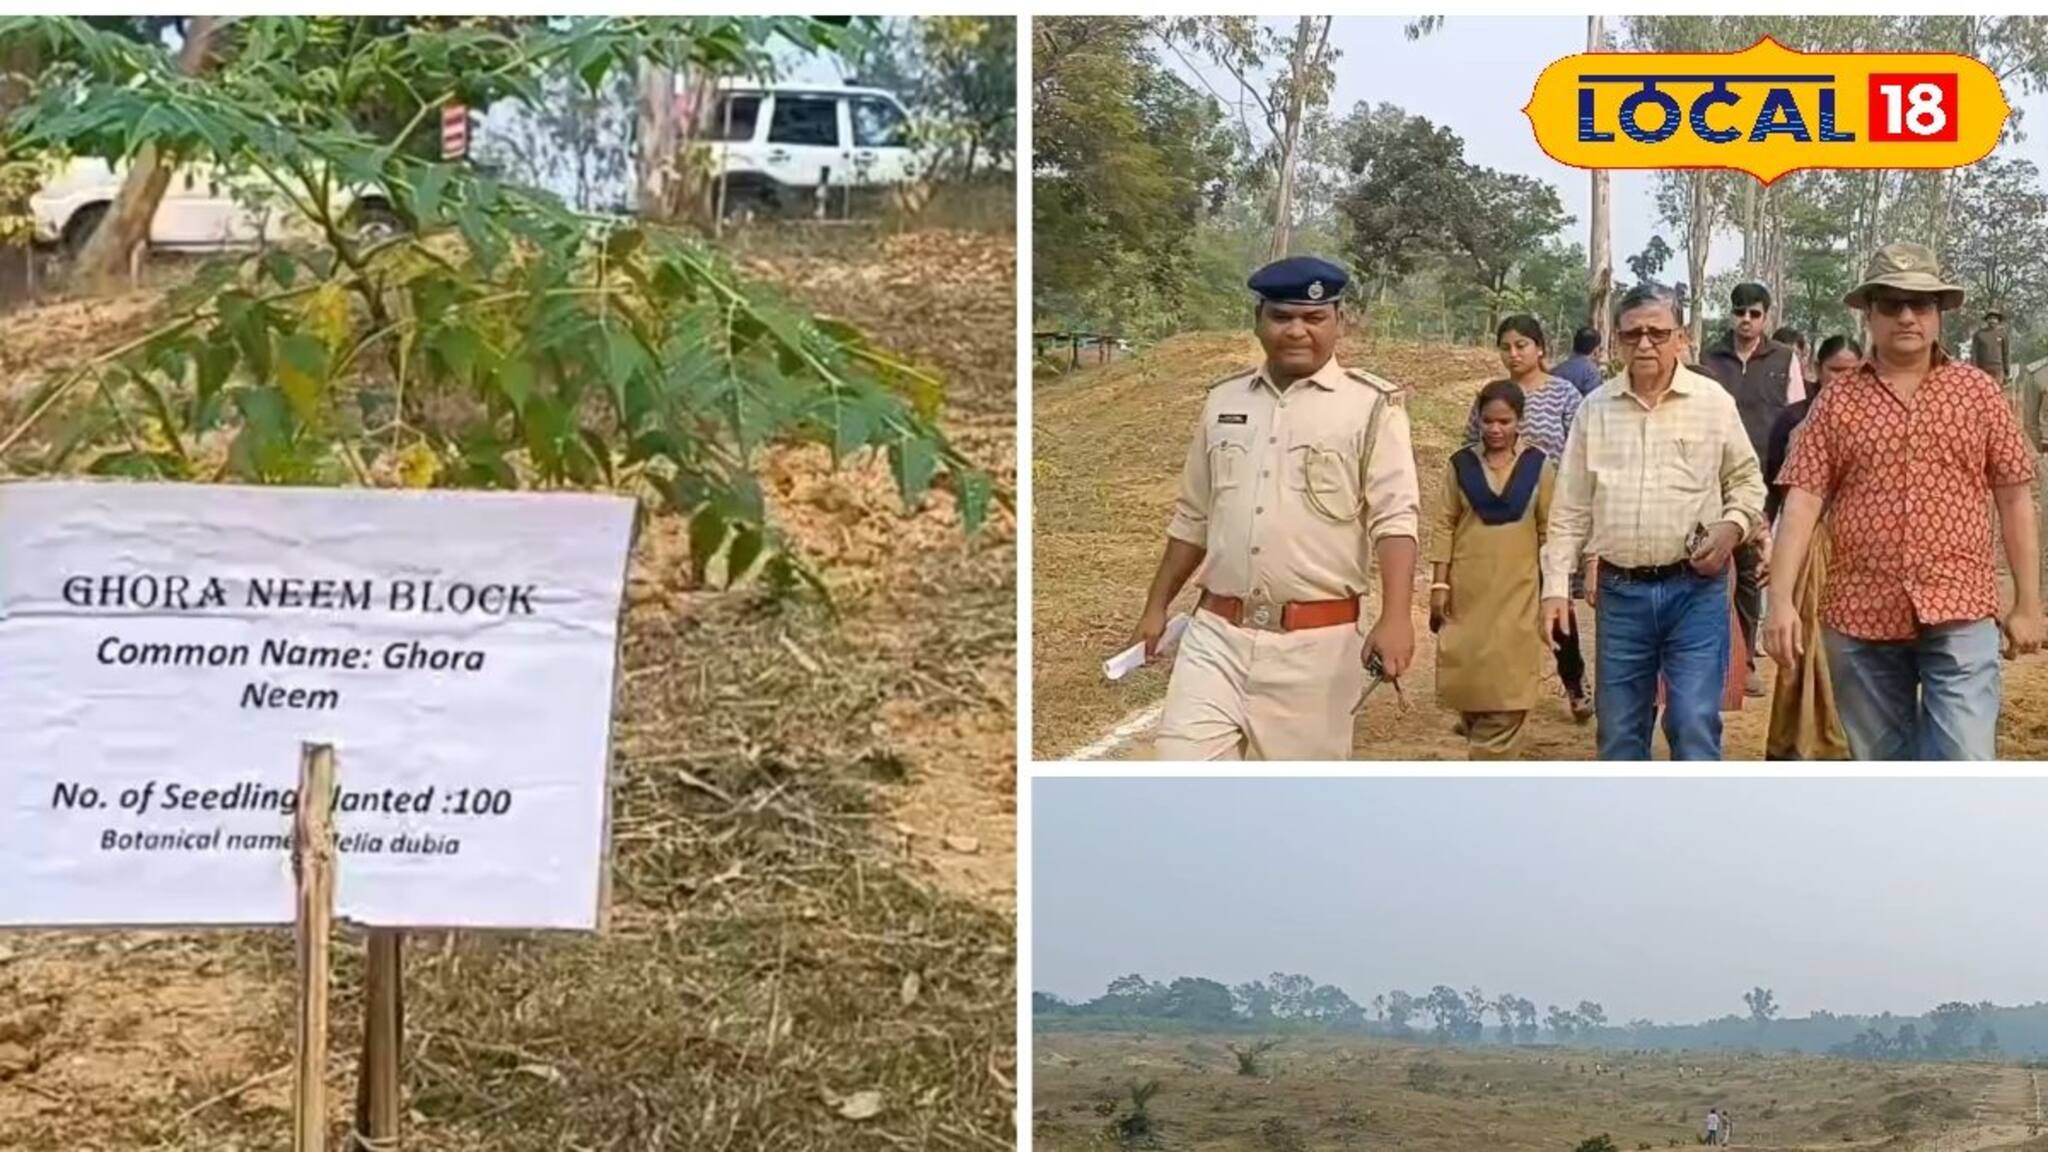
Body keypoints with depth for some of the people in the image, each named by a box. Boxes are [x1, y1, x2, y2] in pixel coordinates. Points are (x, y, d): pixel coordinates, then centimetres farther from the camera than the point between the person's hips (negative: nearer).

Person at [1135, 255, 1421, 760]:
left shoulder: (1370, 404, -4)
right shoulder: (1224, 400, 11)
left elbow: (1395, 518, -12)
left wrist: (1396, 618, -25)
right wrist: (1157, 605, 20)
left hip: (1315, 642, -4)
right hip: (1216, 634, 4)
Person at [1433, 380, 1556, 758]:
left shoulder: (1538, 465, 0)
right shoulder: (1462, 464, 1)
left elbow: (1550, 530, 3)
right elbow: (1446, 526, 3)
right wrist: (1439, 585, -1)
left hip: (1517, 592, -1)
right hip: (1467, 591, 1)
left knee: (1506, 684, -4)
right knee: (1467, 681, 6)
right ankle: (1490, 760, 24)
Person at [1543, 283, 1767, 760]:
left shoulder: (1714, 402, -1)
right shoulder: (1595, 408, 4)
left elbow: (1747, 480, 10)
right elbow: (1570, 509, 7)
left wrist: (1733, 526, -10)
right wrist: (1556, 586, 1)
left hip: (1695, 590, -2)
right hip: (1620, 591, 3)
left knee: (1694, 725, -7)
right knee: (1618, 729, 9)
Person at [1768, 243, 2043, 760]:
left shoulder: (1979, 392, 4)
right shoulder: (1836, 402, 4)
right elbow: (1803, 500, -2)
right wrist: (1781, 599, -11)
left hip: (1959, 614, -1)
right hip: (1860, 618, 1)